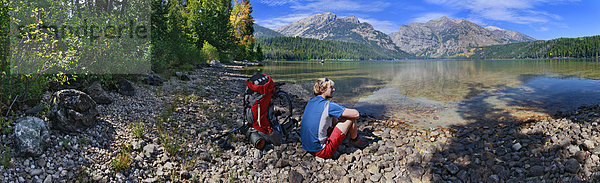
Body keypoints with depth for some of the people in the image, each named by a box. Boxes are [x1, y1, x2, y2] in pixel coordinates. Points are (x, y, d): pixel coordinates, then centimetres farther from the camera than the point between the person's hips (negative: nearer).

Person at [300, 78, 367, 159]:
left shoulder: (311, 101, 7)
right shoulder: (327, 105, -17)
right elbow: (356, 114, -14)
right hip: (322, 151, -8)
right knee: (351, 118, -3)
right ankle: (355, 140, 23)